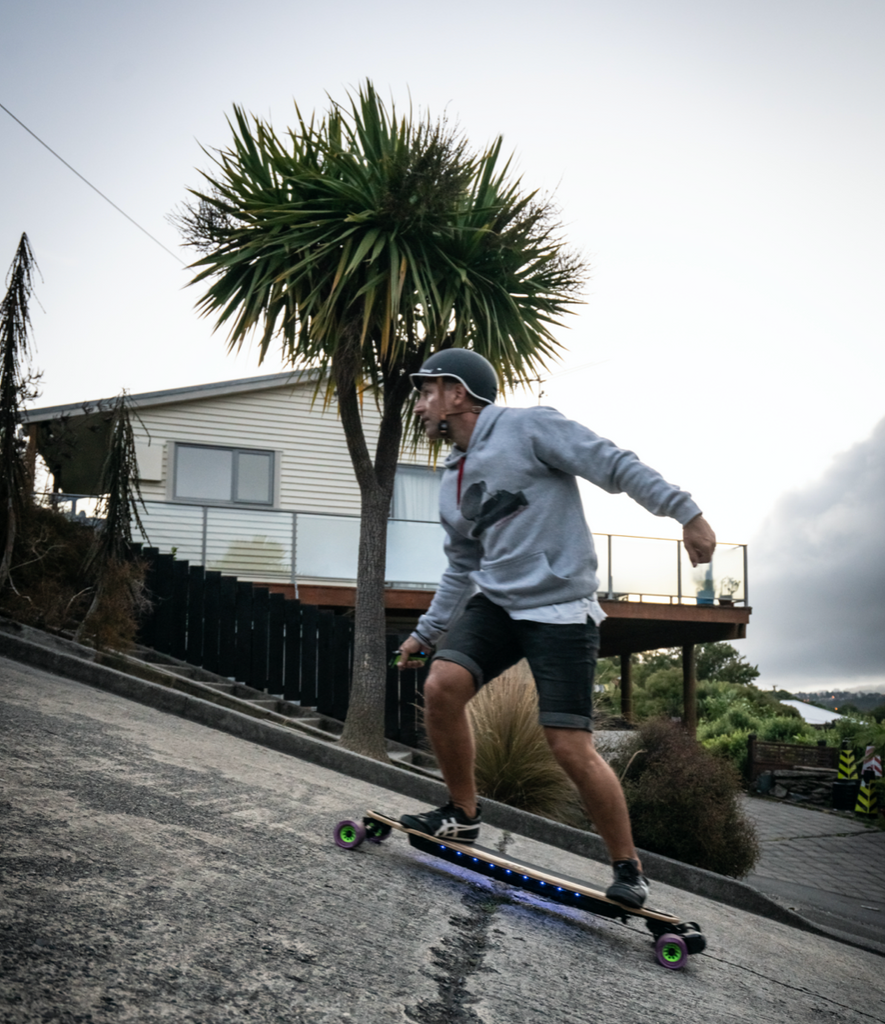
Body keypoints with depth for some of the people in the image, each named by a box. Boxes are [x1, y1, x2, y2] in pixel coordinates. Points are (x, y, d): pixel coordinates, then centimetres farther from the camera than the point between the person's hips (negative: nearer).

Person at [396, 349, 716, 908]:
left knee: (571, 747, -10)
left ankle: (629, 869, 10)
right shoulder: (452, 479, 16)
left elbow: (616, 465, -12)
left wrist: (686, 511, -19)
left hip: (560, 607, -7)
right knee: (441, 686, -15)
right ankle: (463, 815, 7)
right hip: (495, 603, 7)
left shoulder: (530, 426, -7)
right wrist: (427, 631, 24)